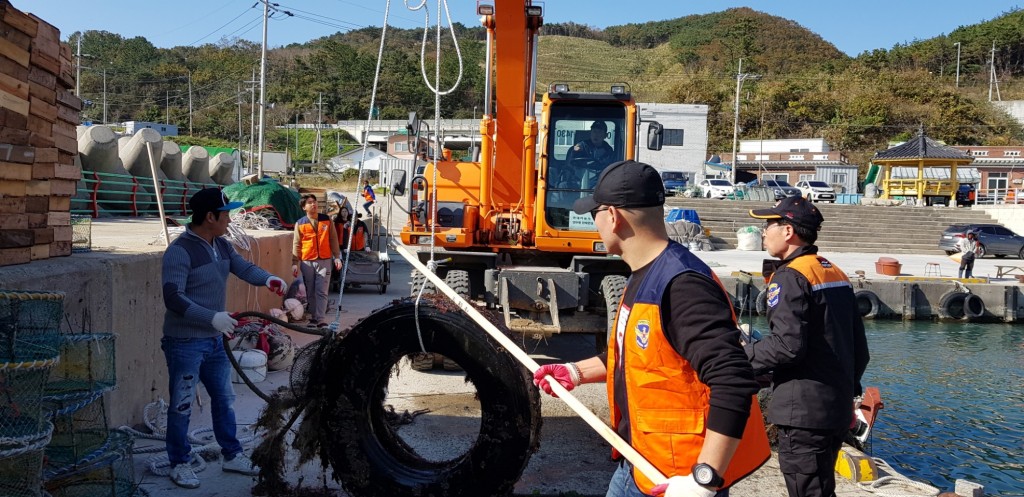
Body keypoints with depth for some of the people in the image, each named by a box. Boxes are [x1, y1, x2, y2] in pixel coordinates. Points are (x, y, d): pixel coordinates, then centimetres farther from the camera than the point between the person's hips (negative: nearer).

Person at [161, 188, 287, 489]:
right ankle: (180, 464, 19)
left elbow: (242, 267, 2)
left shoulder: (222, 246, 8)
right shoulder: (180, 251, -19)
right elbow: (173, 297, -25)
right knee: (181, 406, 4)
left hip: (214, 341, 9)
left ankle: (232, 456, 30)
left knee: (224, 399, 17)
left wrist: (267, 279, -20)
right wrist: (213, 317, -32)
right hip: (185, 343, -8)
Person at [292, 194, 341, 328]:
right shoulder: (300, 223, 4)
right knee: (310, 292, 7)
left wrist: (337, 257, 2)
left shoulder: (326, 220, 5)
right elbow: (296, 244, 5)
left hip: (324, 261, -1)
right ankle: (313, 317, 18)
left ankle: (320, 320, -8)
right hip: (307, 262, 1)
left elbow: (333, 240, 8)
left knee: (321, 291, -7)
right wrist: (295, 263, 0)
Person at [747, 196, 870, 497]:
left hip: (804, 413, -9)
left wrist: (741, 354, -9)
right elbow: (859, 348, 17)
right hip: (838, 410, 9)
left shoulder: (790, 277, -13)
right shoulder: (836, 274, 13)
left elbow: (787, 346, -23)